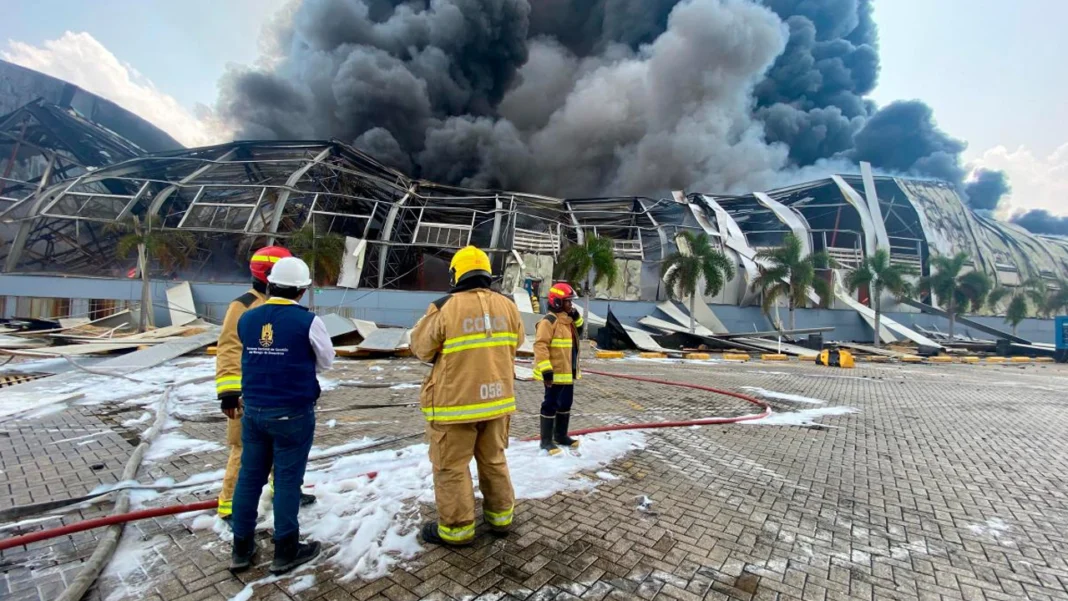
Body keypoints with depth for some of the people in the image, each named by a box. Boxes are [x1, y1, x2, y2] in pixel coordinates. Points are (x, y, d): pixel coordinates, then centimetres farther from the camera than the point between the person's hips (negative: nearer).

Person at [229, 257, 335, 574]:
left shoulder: (246, 319, -1)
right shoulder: (308, 321, -16)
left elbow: (248, 358, 9)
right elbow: (326, 361, -4)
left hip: (253, 411, 5)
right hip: (293, 414, -5)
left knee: (249, 476, 16)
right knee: (287, 479, 7)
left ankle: (241, 548, 30)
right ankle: (286, 550, 21)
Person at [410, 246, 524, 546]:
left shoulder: (444, 308, -16)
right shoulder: (508, 305, -1)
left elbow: (421, 348, -3)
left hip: (455, 401, -5)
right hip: (498, 398, 5)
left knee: (451, 466, 12)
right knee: (494, 459, 21)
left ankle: (457, 528, 23)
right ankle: (500, 515, 34)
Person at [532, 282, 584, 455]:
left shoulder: (568, 319, 11)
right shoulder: (550, 320, -19)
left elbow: (579, 330, 24)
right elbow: (540, 345, -24)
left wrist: (576, 317, 6)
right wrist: (546, 370, -28)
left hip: (568, 372, 10)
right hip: (555, 373, -10)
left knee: (566, 404, 18)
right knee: (551, 405, 1)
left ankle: (561, 435, 33)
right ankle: (546, 440, 13)